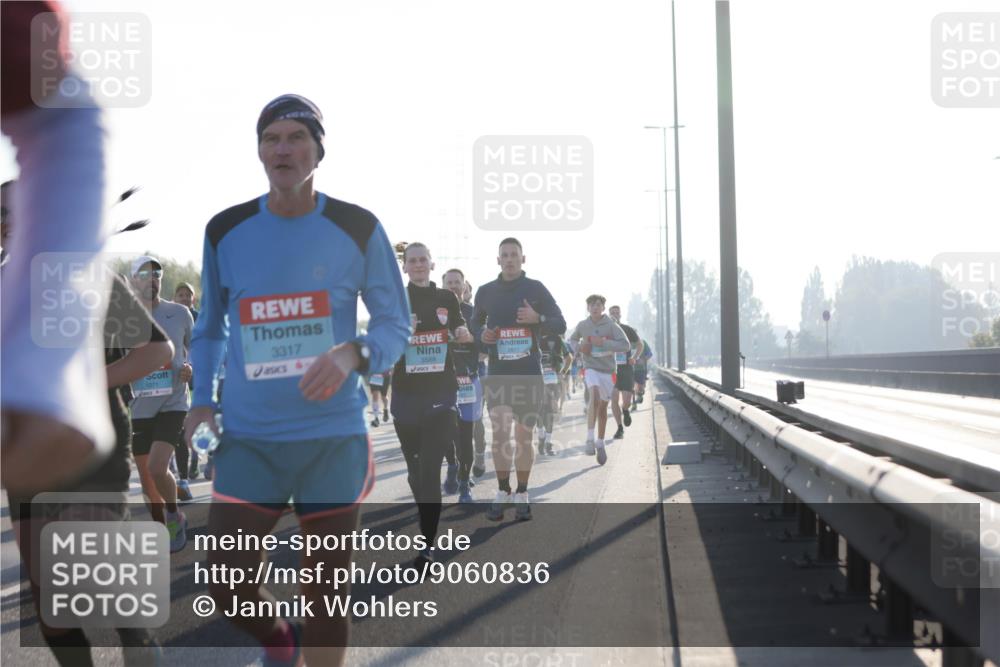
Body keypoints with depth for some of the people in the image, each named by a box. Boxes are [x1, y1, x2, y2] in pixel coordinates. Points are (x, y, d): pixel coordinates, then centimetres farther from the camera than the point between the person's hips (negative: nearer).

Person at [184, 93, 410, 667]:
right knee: (227, 587, -4)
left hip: (335, 435, -1)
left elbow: (397, 324, 2)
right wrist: (202, 403, 4)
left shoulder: (358, 229, -3)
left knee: (327, 591, 5)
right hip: (249, 438, 2)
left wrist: (354, 353, -19)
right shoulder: (225, 231, 3)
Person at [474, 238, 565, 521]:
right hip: (498, 372, 1)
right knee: (499, 432, -12)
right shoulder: (486, 292, 7)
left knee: (524, 436, 5)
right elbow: (475, 325, 21)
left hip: (529, 373, -1)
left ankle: (521, 495, 16)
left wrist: (538, 319, -18)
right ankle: (502, 492, 0)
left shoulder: (535, 289, 1)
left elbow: (560, 325, 2)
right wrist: (482, 335, -3)